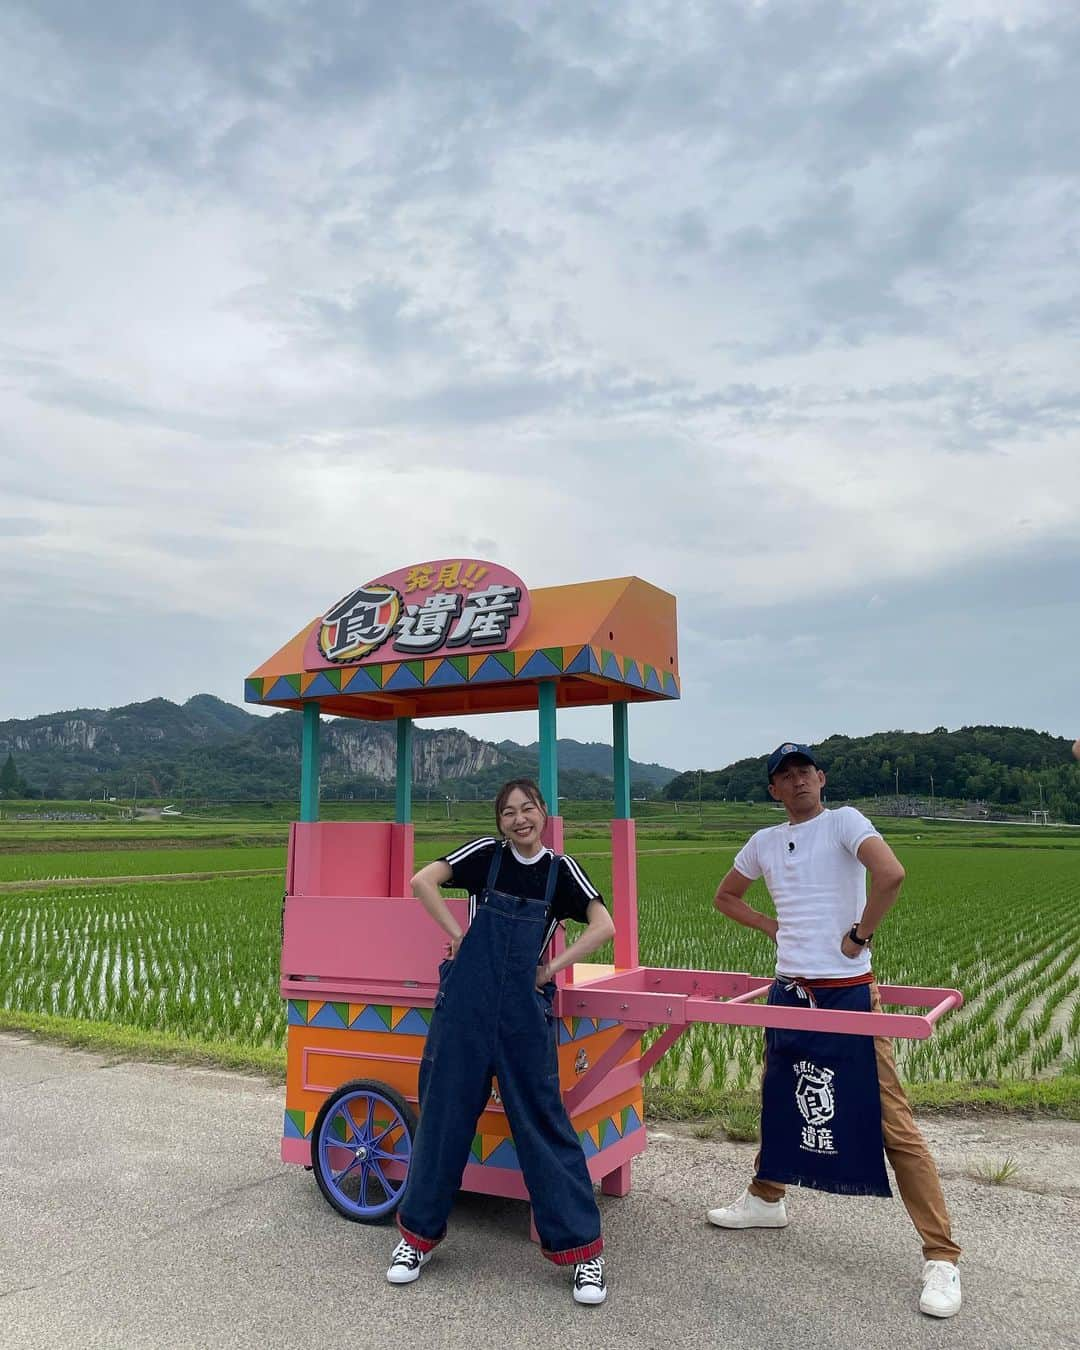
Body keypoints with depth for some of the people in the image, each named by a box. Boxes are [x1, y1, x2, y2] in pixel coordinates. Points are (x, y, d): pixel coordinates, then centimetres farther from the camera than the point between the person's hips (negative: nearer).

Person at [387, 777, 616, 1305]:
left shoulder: (560, 869, 2)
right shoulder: (487, 852, 0)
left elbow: (604, 926, -6)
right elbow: (422, 881, -3)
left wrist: (552, 968, -8)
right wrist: (458, 935, -4)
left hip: (525, 1009, 0)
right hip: (466, 1004, 0)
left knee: (543, 1120, 2)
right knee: (444, 1114, 8)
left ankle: (582, 1248, 14)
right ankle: (419, 1234, 27)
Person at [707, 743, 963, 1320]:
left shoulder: (843, 821, -8)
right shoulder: (764, 842, 9)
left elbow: (891, 874, -26)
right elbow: (725, 896, 24)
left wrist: (859, 934, -16)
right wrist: (773, 926, 10)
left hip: (848, 994, -6)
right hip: (788, 992, 6)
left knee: (892, 1122, -4)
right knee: (777, 1100, 21)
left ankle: (941, 1257, 6)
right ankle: (765, 1198, 42)